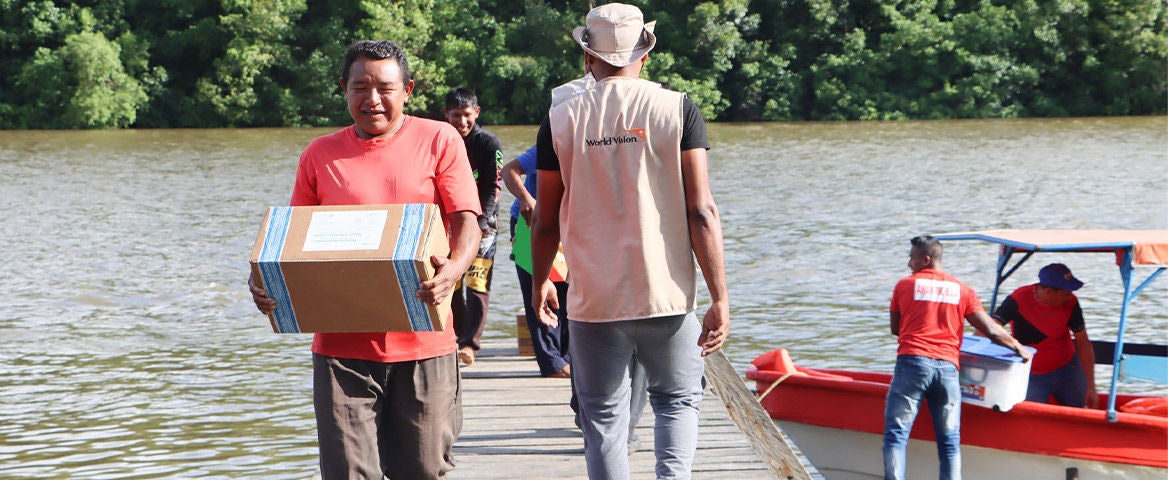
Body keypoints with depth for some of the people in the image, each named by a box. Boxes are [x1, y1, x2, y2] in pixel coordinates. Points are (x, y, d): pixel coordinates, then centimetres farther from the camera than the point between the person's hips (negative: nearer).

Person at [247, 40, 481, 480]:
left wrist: (453, 270, -23)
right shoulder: (319, 155, 10)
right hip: (342, 342, 1)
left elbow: (465, 221, -1)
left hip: (423, 341, -1)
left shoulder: (439, 140, 5)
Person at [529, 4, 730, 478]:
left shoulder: (562, 119, 0)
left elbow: (546, 221, 5)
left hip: (593, 299, 0)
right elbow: (701, 211, -8)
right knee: (678, 400, 16)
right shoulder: (678, 110, -4)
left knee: (603, 417, 10)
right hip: (667, 296, 0)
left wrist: (539, 283, 22)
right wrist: (720, 297, -5)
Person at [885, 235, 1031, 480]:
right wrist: (1019, 348, 25)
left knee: (896, 434, 0)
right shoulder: (962, 290, 12)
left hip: (912, 361, -2)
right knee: (950, 442, 9)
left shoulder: (905, 285, 8)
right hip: (947, 366, 2)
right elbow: (991, 330, 9)